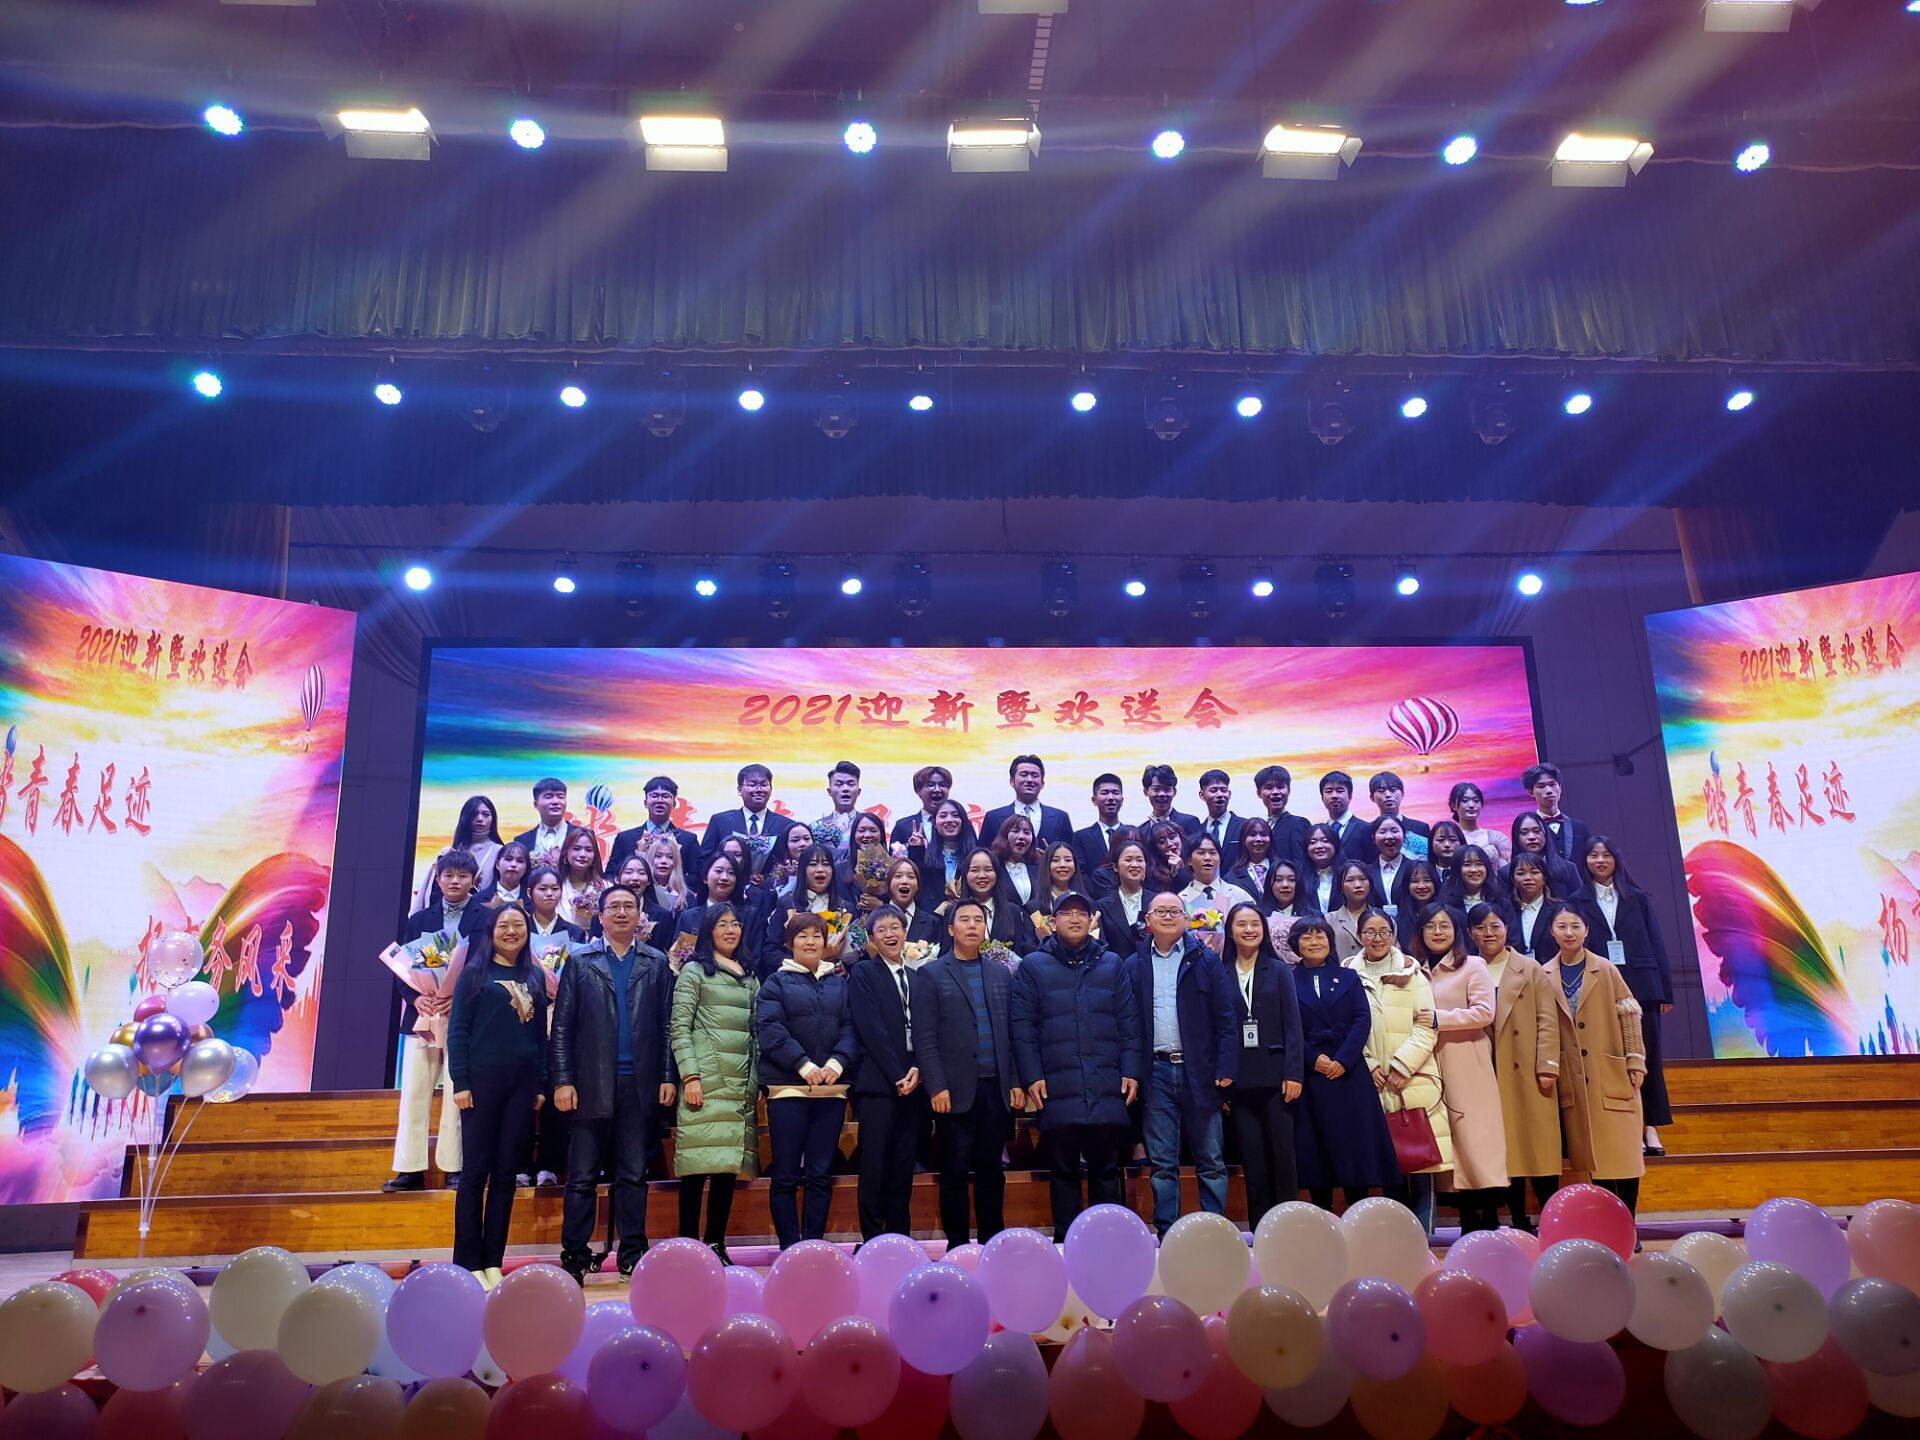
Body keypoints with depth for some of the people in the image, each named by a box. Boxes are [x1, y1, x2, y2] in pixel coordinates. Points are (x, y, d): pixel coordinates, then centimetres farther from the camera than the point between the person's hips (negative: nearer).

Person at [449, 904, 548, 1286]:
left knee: (506, 1173, 5)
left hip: (523, 1082, 3)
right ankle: (469, 1262, 6)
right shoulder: (475, 973, 3)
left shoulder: (535, 976, 13)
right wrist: (460, 1082, -9)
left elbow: (541, 1033, 14)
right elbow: (457, 1030, -1)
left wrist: (541, 1084, 7)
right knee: (476, 1170, 0)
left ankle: (493, 1262, 11)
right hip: (482, 1078, -3)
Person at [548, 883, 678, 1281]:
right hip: (593, 1083, -1)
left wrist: (669, 1076, -1)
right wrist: (562, 1080, -6)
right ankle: (574, 1256, 10)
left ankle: (633, 1254, 12)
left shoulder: (657, 963, 9)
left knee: (634, 1175, 6)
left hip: (639, 1084, 1)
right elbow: (562, 1026, 2)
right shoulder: (579, 961, 6)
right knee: (582, 1177, 4)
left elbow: (666, 1024, 7)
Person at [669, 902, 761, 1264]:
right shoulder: (695, 970, 3)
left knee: (729, 1166, 4)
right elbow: (679, 1027, -4)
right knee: (699, 1166, -7)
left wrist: (758, 1081, 12)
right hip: (705, 1081, -5)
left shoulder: (749, 977, 19)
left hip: (741, 1084, 5)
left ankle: (716, 1244, 10)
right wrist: (690, 1075, -13)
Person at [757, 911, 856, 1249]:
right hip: (788, 1087, -3)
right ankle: (789, 1249, 7)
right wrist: (805, 1066, -17)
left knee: (821, 1175, 6)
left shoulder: (839, 983, 14)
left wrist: (836, 1063, -12)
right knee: (786, 1176, 0)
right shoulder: (776, 982, 5)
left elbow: (850, 1028, 7)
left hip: (832, 1088, 3)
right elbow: (771, 1030, -7)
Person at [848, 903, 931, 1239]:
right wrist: (897, 1075, -11)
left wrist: (917, 1069, -6)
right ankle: (872, 1241, 1)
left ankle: (900, 1238, 10)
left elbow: (925, 1029, 11)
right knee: (873, 1165, -5)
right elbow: (870, 1029, -6)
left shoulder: (919, 978, 18)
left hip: (912, 1082, 4)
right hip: (877, 1082, -4)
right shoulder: (863, 974, 3)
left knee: (903, 1167, 5)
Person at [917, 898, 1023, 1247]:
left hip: (997, 1087, 3)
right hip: (956, 1089, -3)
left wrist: (1017, 1082, 5)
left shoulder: (1001, 974, 14)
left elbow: (1012, 1032, 12)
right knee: (955, 1172, 2)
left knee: (991, 1170, 9)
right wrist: (936, 1087, -11)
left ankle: (992, 1242, 17)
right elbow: (926, 1037, -4)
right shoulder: (932, 974, 2)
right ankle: (957, 1245, 12)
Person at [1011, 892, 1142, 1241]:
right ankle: (1065, 1241, 16)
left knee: (1106, 1169, 7)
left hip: (1108, 1087, 2)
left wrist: (1131, 1071, 0)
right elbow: (1022, 1026, 1)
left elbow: (1129, 1021, 9)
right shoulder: (1033, 966, 6)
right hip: (1057, 1089, -1)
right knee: (1062, 1170, 6)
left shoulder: (1113, 964, 12)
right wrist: (1031, 1076, -7)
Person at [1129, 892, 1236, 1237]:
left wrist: (1226, 1068, -8)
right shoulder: (1134, 966, 9)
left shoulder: (1206, 961, 5)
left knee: (1211, 1162, 4)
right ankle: (1167, 1236, 12)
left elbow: (1225, 1019, 1)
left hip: (1199, 1071, -1)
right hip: (1156, 1072, 1)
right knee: (1162, 1165, 5)